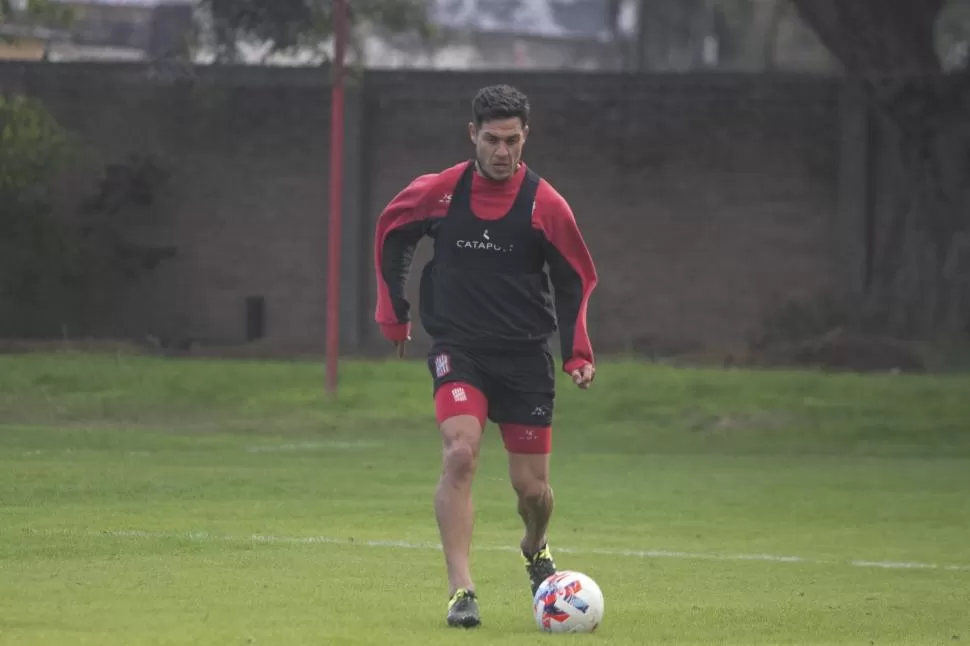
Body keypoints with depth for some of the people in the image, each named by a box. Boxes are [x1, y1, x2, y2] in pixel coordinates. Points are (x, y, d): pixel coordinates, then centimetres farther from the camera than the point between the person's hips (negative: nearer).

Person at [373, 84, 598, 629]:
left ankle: (536, 548, 41)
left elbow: (576, 280, 5)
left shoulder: (545, 205, -6)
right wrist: (395, 313, 16)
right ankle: (461, 592, -24)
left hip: (526, 356, 1)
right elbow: (391, 235, 14)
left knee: (531, 486, 4)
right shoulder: (437, 193, -5)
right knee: (461, 452, -24)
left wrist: (578, 354, -2)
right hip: (458, 350, -1)